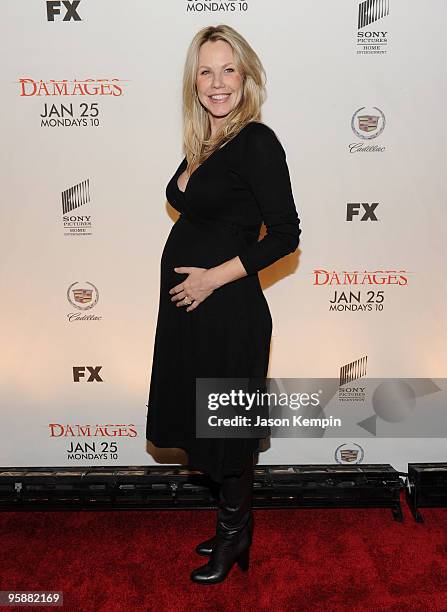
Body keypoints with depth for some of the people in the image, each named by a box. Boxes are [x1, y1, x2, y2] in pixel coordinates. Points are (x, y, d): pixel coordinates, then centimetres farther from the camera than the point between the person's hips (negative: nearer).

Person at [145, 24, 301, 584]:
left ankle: (234, 536, 33)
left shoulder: (257, 143, -14)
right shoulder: (202, 143, 10)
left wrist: (213, 277, -17)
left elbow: (284, 235, -18)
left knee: (226, 428, 8)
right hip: (186, 306, 9)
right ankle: (231, 526, 40)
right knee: (201, 420, 18)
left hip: (227, 309, -8)